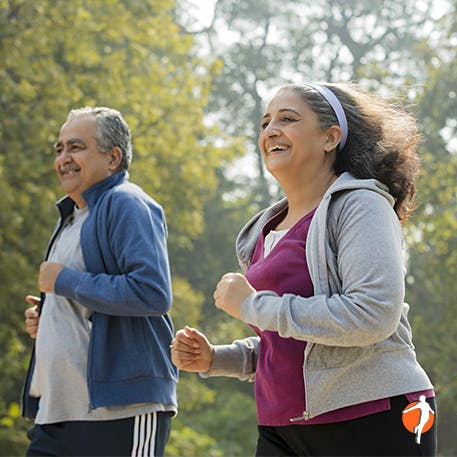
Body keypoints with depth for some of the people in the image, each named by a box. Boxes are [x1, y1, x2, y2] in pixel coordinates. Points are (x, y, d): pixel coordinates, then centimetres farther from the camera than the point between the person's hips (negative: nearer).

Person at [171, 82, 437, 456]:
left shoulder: (360, 205, -6)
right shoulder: (268, 229, 16)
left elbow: (373, 314, -22)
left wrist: (254, 306, -15)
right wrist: (213, 359, 9)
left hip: (371, 424, -7)